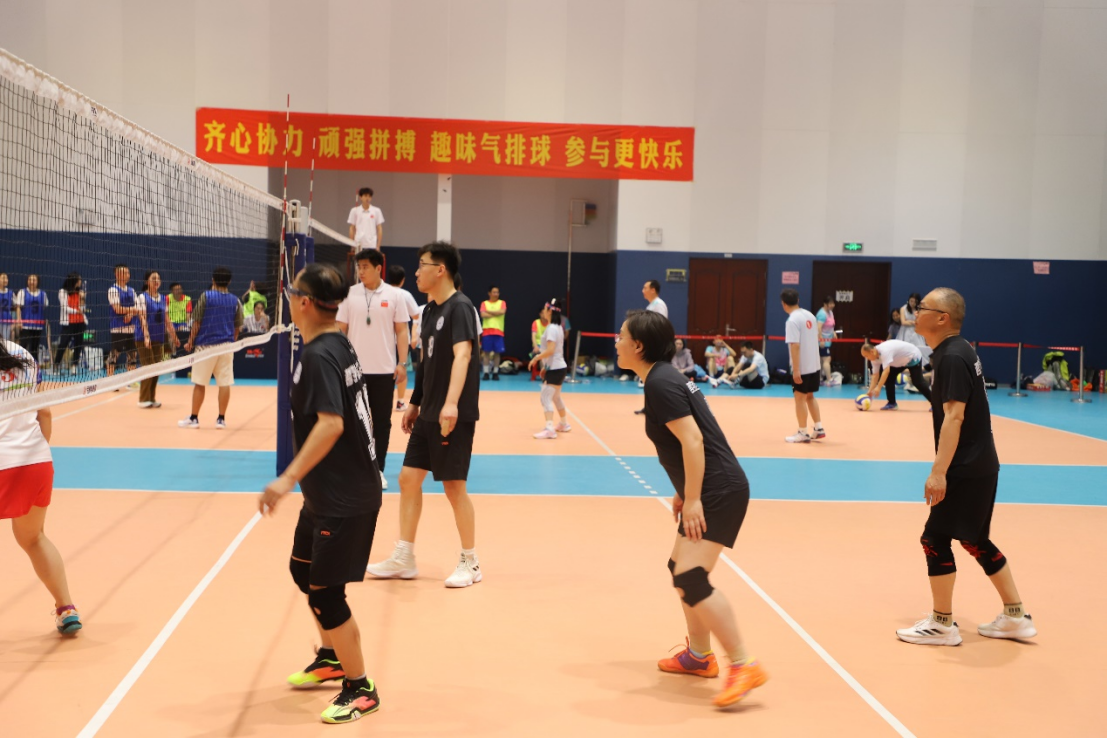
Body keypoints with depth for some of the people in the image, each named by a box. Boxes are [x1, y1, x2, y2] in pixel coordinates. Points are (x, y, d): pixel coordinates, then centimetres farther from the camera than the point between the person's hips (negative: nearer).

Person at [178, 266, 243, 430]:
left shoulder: (205, 297, -5)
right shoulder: (235, 301, 4)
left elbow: (197, 322, -4)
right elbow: (237, 327, 7)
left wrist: (190, 342, 6)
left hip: (205, 345, -2)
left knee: (199, 383, 4)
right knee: (224, 383, 4)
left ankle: (194, 418, 9)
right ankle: (221, 419, 5)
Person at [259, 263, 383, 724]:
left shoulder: (318, 355, -21)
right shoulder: (338, 345, 7)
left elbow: (331, 423, -31)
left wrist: (289, 479, -32)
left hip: (344, 499, -10)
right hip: (328, 493, 10)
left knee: (325, 591, -2)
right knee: (303, 568, 24)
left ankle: (359, 689, 12)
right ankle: (332, 658, 40)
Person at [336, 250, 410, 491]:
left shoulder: (394, 295, 0)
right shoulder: (349, 295, 2)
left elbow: (402, 331, 2)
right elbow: (339, 329, 5)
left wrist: (402, 364, -5)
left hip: (384, 370, -1)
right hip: (355, 369, 1)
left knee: (382, 421, 4)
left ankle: (378, 470, 14)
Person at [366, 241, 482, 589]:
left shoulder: (460, 307, -14)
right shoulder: (429, 309, 13)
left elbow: (462, 354, -27)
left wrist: (451, 404, -38)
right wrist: (415, 403, 22)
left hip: (455, 416, -9)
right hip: (428, 413, 9)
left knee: (454, 486, -3)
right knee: (409, 478, 8)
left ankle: (470, 562, 13)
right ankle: (403, 559, 18)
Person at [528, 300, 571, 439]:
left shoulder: (551, 328, -17)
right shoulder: (558, 327, 12)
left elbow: (550, 350, -27)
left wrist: (536, 358, -17)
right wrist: (545, 366, 21)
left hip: (555, 369, -10)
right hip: (558, 367, 10)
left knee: (545, 397, -15)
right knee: (556, 397, 23)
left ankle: (549, 429, -24)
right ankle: (563, 424, 37)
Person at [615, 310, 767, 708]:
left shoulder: (659, 383, -15)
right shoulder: (665, 377, 15)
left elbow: (693, 440, -22)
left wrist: (693, 499, -21)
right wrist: (683, 492, 21)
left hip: (719, 491, -11)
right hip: (708, 491, 11)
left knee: (691, 578, -15)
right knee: (681, 569, 19)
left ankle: (744, 666, -11)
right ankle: (699, 656, 31)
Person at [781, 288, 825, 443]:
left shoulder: (792, 320, -17)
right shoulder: (809, 315, 8)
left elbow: (795, 346, -22)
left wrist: (796, 370, -21)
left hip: (802, 367, -8)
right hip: (814, 365, 8)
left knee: (800, 398, 3)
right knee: (809, 396, 19)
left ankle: (802, 433, 9)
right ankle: (818, 428, 21)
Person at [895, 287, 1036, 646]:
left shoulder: (952, 358, -19)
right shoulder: (958, 351, 11)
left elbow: (954, 416, -25)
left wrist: (939, 472, -27)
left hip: (967, 469, -10)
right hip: (979, 465, 10)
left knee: (936, 538, -2)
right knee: (975, 540, 17)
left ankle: (942, 625, 9)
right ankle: (1016, 617, 24)